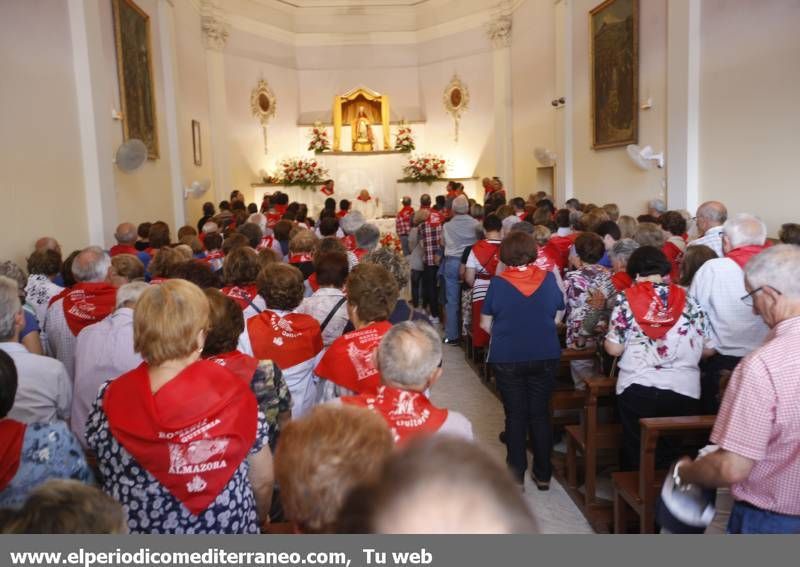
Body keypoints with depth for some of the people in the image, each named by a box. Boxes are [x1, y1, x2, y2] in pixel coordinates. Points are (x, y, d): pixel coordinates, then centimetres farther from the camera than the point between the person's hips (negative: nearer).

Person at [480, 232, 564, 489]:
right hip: (545, 357, 2)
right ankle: (543, 474, 22)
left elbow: (485, 323, -3)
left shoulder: (498, 283, -10)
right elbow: (558, 313, 6)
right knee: (540, 414, 13)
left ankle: (516, 475, 17)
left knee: (515, 415, 10)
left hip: (507, 359, -2)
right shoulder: (548, 279, -6)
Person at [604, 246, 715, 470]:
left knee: (636, 457, 13)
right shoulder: (689, 301, 3)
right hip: (684, 390, 2)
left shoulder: (626, 300, -4)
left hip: (636, 389, -1)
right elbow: (708, 350, 6)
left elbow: (614, 349, -6)